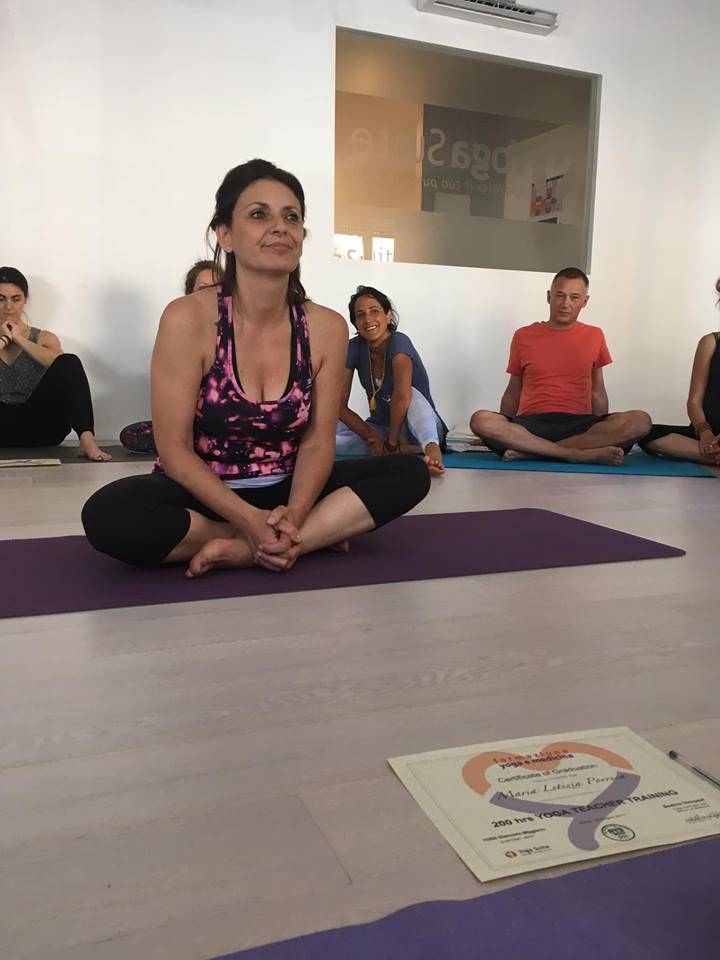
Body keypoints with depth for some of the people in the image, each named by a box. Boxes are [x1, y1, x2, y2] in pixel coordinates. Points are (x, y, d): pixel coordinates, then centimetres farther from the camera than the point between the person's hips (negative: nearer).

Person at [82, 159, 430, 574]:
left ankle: (245, 551, -22)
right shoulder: (188, 319, -16)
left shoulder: (327, 327, -6)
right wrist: (251, 520, -27)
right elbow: (175, 450, -15)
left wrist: (293, 515, -24)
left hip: (286, 491, 3)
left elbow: (317, 442, -4)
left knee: (410, 473, -14)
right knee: (107, 515, -34)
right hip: (203, 494, -2)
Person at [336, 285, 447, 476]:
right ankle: (405, 449, -23)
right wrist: (373, 438, -19)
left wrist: (391, 441, -27)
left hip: (419, 428, -5)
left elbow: (402, 396, -37)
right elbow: (340, 405, -9)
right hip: (380, 429, 6)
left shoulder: (399, 342, -21)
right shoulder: (353, 348, -7)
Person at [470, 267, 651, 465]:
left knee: (640, 421, -28)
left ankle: (529, 452, -28)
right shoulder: (523, 336, 13)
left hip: (579, 425, 1)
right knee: (481, 420, -32)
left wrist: (603, 434, 7)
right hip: (531, 424, -1)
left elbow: (597, 393, 18)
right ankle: (583, 454, -32)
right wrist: (503, 434, 8)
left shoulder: (594, 336, 16)